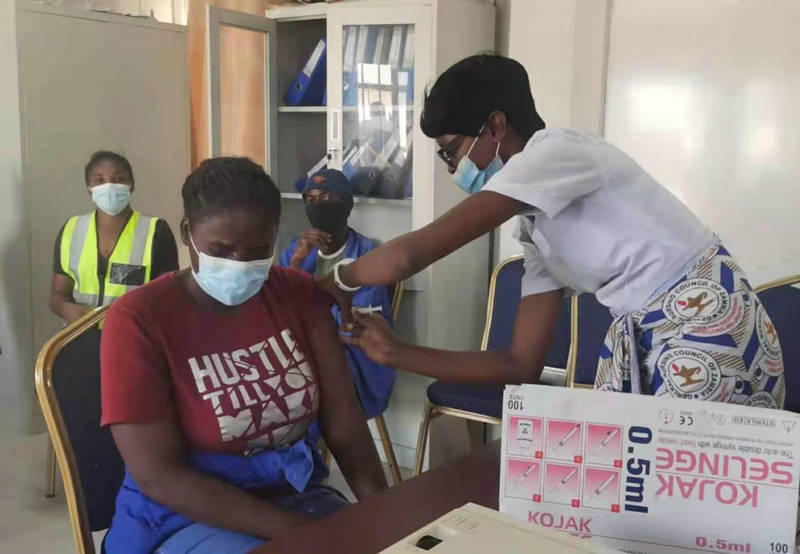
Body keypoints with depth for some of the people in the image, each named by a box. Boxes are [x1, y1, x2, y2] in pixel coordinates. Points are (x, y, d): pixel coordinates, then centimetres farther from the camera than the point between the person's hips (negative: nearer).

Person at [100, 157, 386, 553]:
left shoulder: (300, 295, 1)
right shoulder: (138, 320, -12)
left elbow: (344, 424, -2)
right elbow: (158, 476, -17)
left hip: (298, 495, 5)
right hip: (186, 518, -5)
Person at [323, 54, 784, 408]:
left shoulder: (555, 151, -15)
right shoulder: (537, 226, 11)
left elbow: (409, 256, -21)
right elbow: (523, 366, 9)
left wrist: (337, 282, -1)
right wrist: (396, 353, 9)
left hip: (708, 322, -8)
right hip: (642, 336, 8)